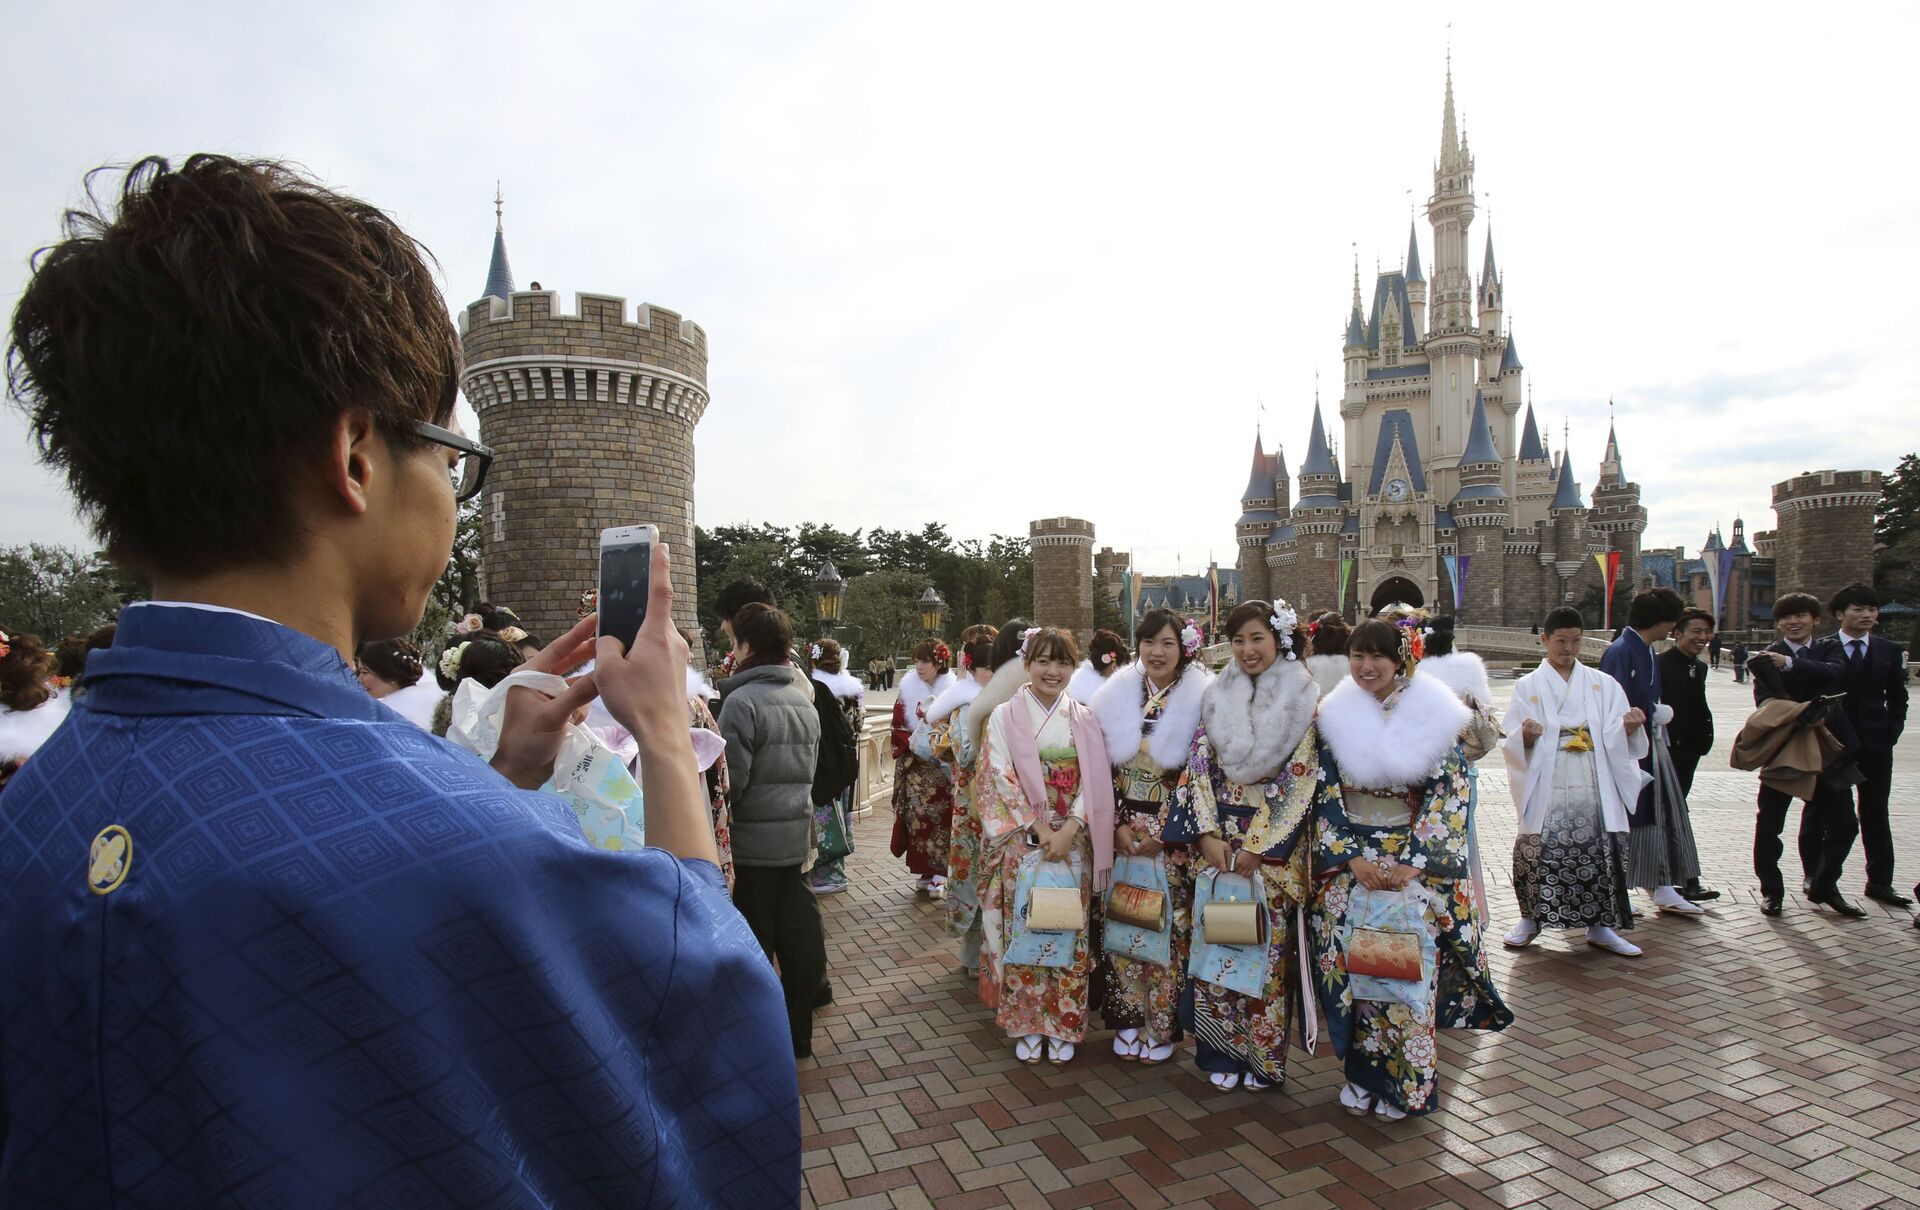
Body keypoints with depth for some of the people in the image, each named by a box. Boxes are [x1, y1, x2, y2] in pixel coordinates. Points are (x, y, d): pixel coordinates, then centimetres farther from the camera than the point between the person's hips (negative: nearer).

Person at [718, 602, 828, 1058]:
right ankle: (798, 1033, 27)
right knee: (799, 933, 14)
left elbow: (730, 780, -19)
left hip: (752, 839, -7)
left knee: (753, 944, 5)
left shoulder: (742, 701, -17)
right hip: (796, 834, 7)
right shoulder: (804, 699, 8)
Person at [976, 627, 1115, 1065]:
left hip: (1072, 842, 2)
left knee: (1069, 931, 6)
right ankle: (1026, 1025, 20)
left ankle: (1063, 1025, 22)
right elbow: (998, 780, -8)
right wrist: (1041, 830, -14)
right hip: (1021, 843, -1)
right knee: (1022, 928, 4)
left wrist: (1068, 830, -14)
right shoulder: (1005, 717, -1)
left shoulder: (1084, 719, 5)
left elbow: (1095, 782, 0)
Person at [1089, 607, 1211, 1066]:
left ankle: (1162, 1025, 21)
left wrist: (1159, 833, -13)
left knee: (1167, 925, 4)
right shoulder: (1117, 696, 1)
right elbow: (1104, 769, 3)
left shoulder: (1199, 700, -7)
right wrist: (1119, 824, -6)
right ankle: (1129, 1018, 25)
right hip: (1123, 831, 3)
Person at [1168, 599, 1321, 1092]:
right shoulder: (1216, 696, 6)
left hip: (1273, 849, -3)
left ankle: (1262, 1056, 22)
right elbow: (1198, 768, 4)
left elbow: (1301, 782, -9)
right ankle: (1221, 1053, 22)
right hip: (1215, 841, 3)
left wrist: (1256, 848, -13)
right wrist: (1209, 836, -8)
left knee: (1267, 948, 3)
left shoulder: (1304, 700, -4)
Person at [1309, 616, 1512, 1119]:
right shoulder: (1333, 716, 3)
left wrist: (1412, 865, -12)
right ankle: (1360, 1075, 18)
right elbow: (1324, 793, 1)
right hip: (1350, 860, 2)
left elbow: (1450, 795, -6)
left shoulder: (1435, 715, -2)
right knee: (1350, 959, 0)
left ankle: (1404, 1083, 15)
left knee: (1407, 964, -3)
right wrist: (1352, 858, -9)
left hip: (1417, 863, -1)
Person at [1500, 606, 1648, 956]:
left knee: (1599, 853, 2)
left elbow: (1616, 739, 5)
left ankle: (1599, 926, 19)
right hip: (1547, 789, -2)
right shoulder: (1528, 686, 5)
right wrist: (1525, 737, -23)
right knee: (1540, 852, -4)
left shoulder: (1603, 685, 11)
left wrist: (1628, 727, -17)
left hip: (1594, 789, 2)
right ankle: (1531, 918, 15)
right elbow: (1512, 744, -2)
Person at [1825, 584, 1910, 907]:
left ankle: (1880, 881, 18)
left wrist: (1891, 733, 0)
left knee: (1876, 814, 10)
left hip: (1876, 744, 3)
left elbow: (1897, 698, 11)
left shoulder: (1890, 651, 7)